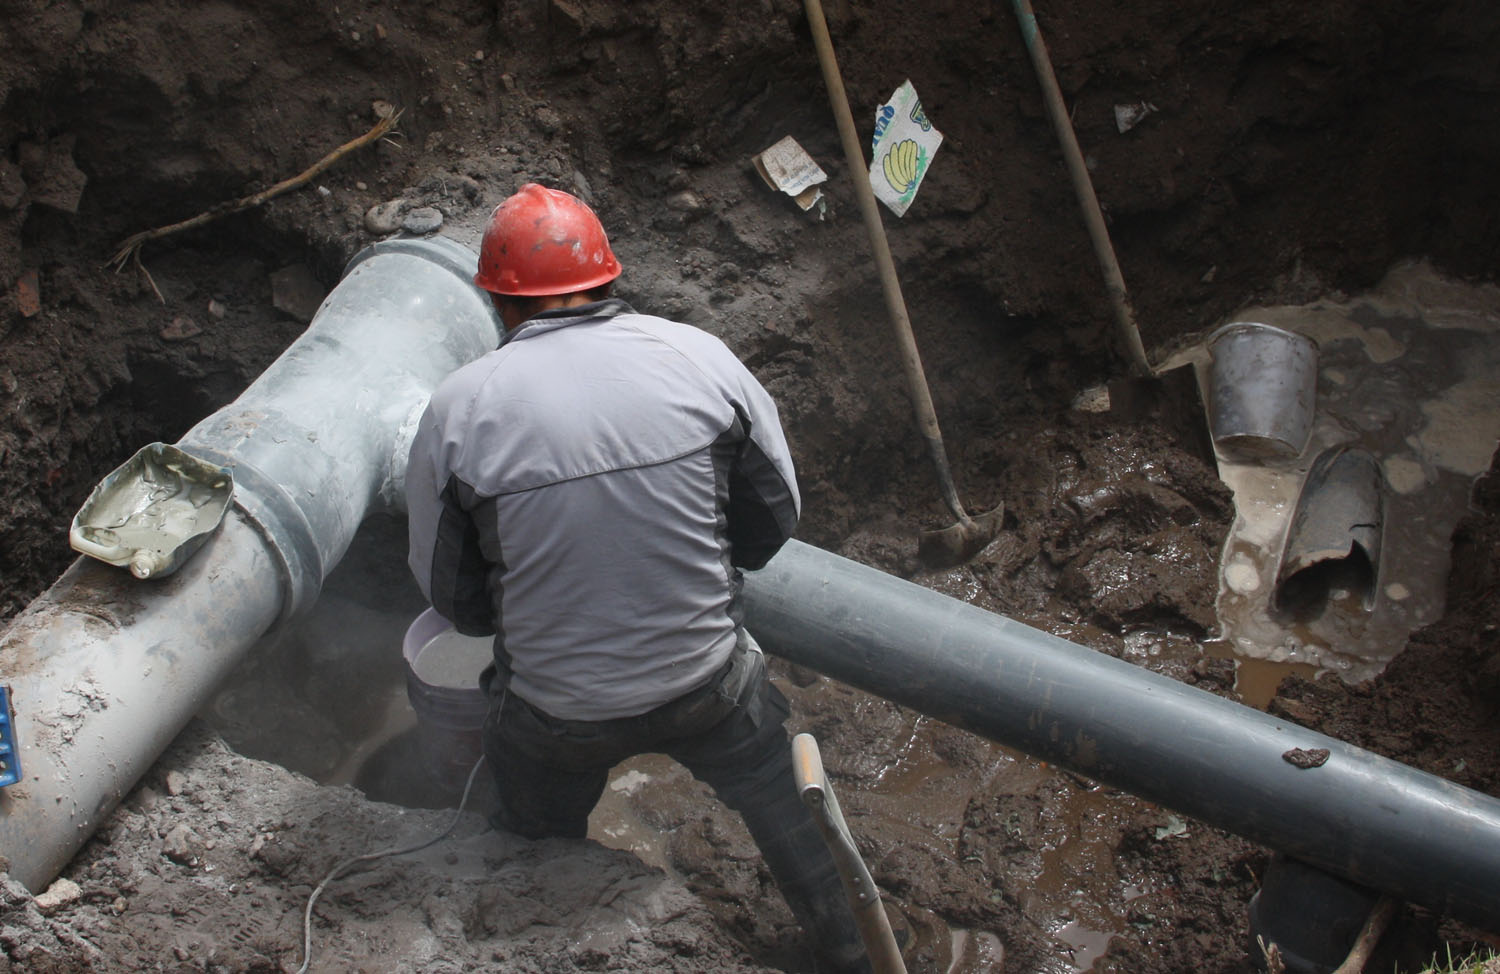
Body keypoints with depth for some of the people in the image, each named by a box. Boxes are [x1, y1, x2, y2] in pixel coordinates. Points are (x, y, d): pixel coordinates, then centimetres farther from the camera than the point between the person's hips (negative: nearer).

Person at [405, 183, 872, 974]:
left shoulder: (457, 409, -13)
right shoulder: (701, 358, -10)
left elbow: (451, 596, -2)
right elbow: (774, 518, 0)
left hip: (554, 715, -1)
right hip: (710, 685, 1)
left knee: (532, 849, 28)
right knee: (783, 806, 27)